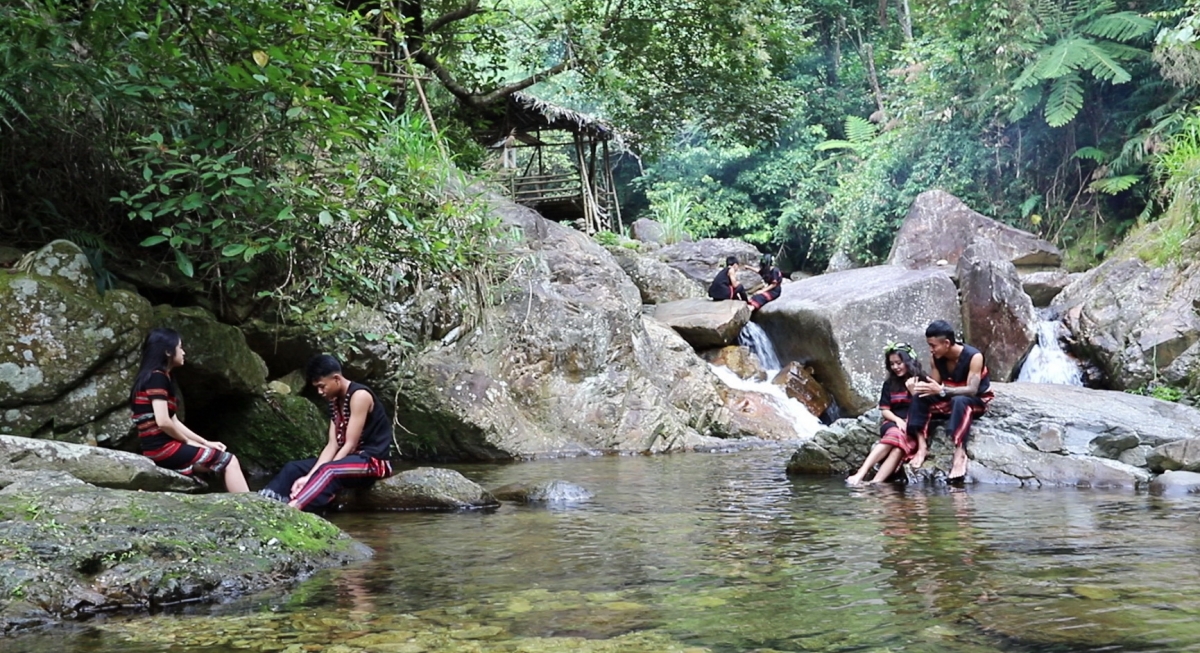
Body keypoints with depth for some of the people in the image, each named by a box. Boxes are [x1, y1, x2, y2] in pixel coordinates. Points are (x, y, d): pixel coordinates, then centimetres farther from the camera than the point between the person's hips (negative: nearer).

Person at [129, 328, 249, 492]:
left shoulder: (157, 377, 20)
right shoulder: (157, 377, -11)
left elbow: (173, 422, 19)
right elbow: (163, 422, -20)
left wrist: (205, 442, 15)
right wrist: (186, 441, -4)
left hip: (162, 447, 10)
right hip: (162, 448, -10)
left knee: (224, 461, 11)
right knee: (228, 461, -7)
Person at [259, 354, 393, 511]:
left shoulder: (359, 395, -15)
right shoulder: (335, 402, 12)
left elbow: (350, 445, -19)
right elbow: (333, 445, 4)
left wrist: (317, 478, -22)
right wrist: (309, 476, -10)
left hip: (374, 461, -9)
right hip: (351, 458, 9)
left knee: (328, 471, -36)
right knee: (294, 468, 3)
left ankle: (292, 508, -55)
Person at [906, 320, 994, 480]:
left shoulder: (973, 356, -26)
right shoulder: (937, 358, -8)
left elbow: (972, 390, -33)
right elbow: (934, 384, -8)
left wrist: (941, 390, -45)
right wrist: (919, 386, -31)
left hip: (977, 400, -6)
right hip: (950, 399, 6)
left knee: (959, 401, -40)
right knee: (920, 398, -19)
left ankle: (960, 452, -47)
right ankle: (922, 446, -26)